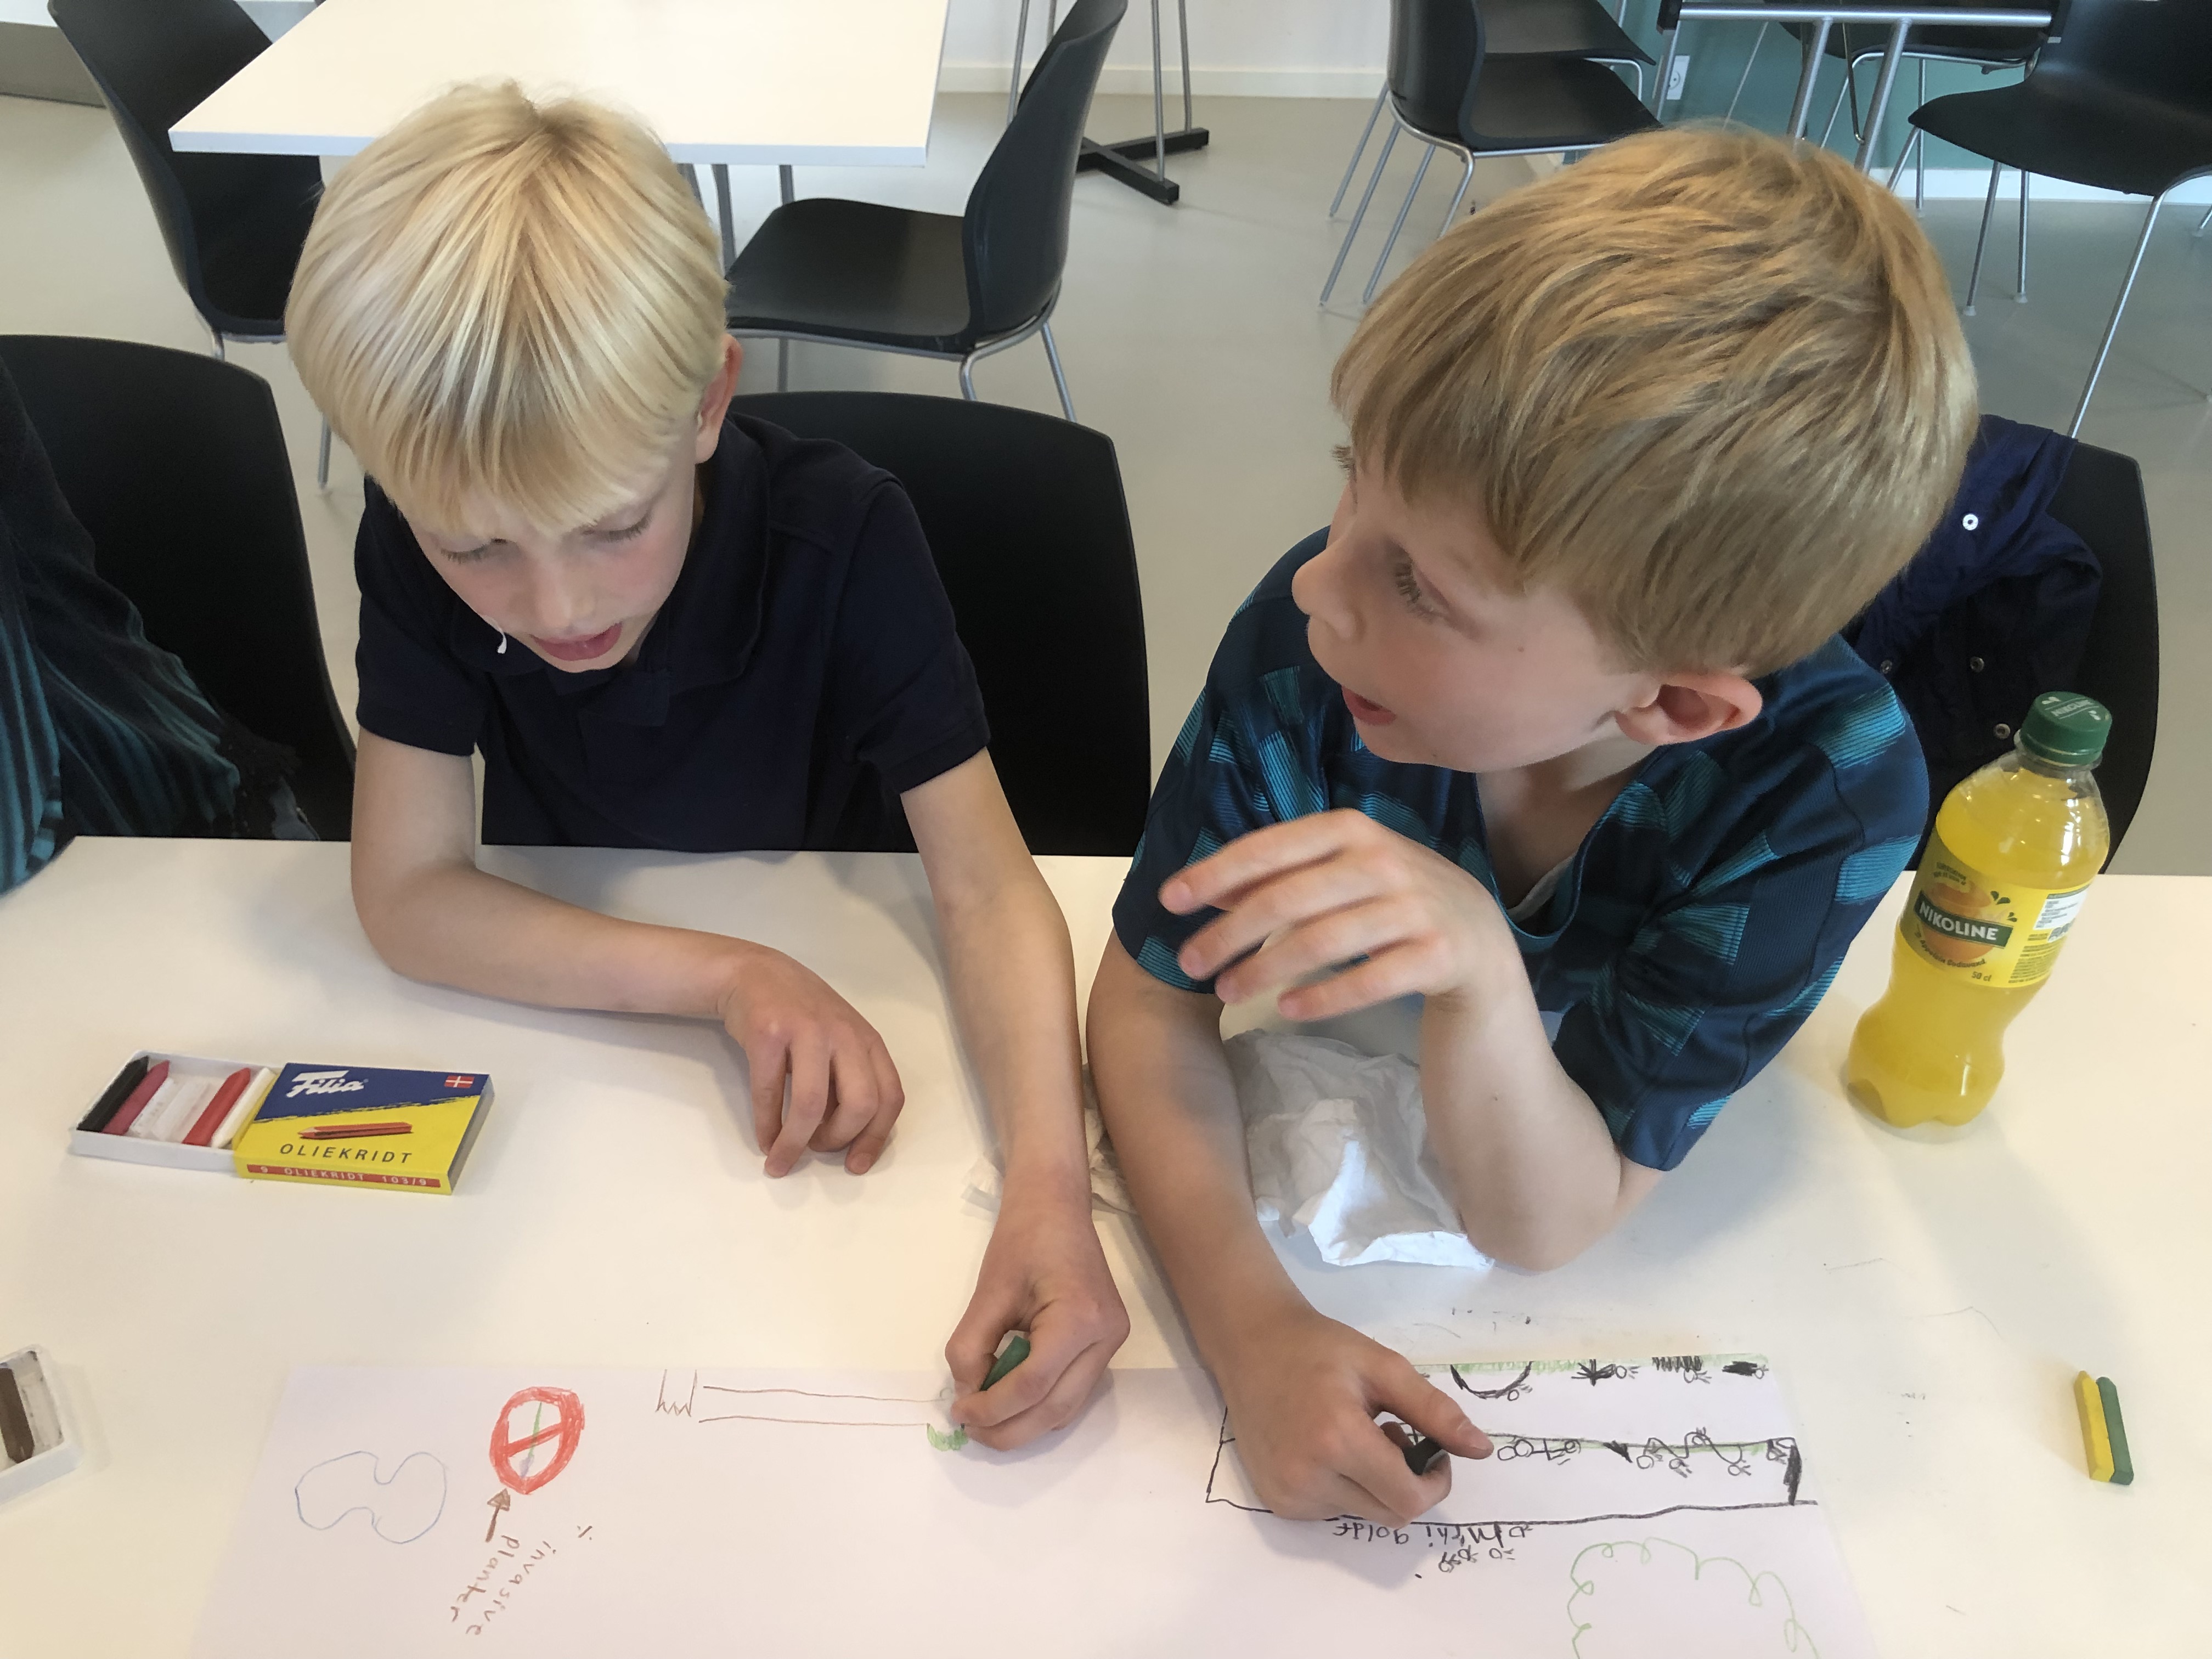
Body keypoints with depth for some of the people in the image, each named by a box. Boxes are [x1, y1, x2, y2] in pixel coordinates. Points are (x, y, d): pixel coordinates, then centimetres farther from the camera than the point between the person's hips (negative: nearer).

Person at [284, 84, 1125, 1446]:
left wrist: (1051, 1184, -45)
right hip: (565, 993, 4)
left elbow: (985, 883, -29)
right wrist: (731, 975, -33)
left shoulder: (843, 538, -26)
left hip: (837, 999, -3)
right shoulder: (415, 545, -20)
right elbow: (408, 895, -20)